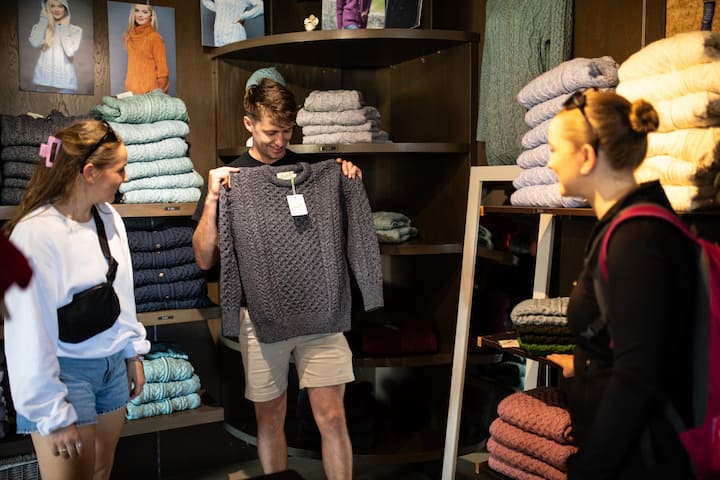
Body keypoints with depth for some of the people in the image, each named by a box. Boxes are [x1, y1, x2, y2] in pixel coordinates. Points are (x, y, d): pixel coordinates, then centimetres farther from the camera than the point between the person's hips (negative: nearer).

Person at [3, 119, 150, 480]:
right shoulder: (35, 233, -20)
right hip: (65, 372, -6)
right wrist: (53, 415, -13)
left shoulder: (109, 217, 0)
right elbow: (30, 331, -17)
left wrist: (134, 353, 16)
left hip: (113, 364, 6)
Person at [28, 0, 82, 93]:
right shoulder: (41, 26, 12)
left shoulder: (75, 30, 4)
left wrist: (63, 28, -2)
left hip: (64, 80, -2)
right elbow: (35, 43, -8)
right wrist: (43, 19, 1)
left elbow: (70, 51, -11)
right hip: (43, 78, 2)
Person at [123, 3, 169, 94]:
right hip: (131, 91, 5)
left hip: (150, 92, -5)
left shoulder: (155, 37, -6)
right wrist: (129, 88, 11)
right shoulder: (130, 37, 11)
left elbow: (162, 69, -5)